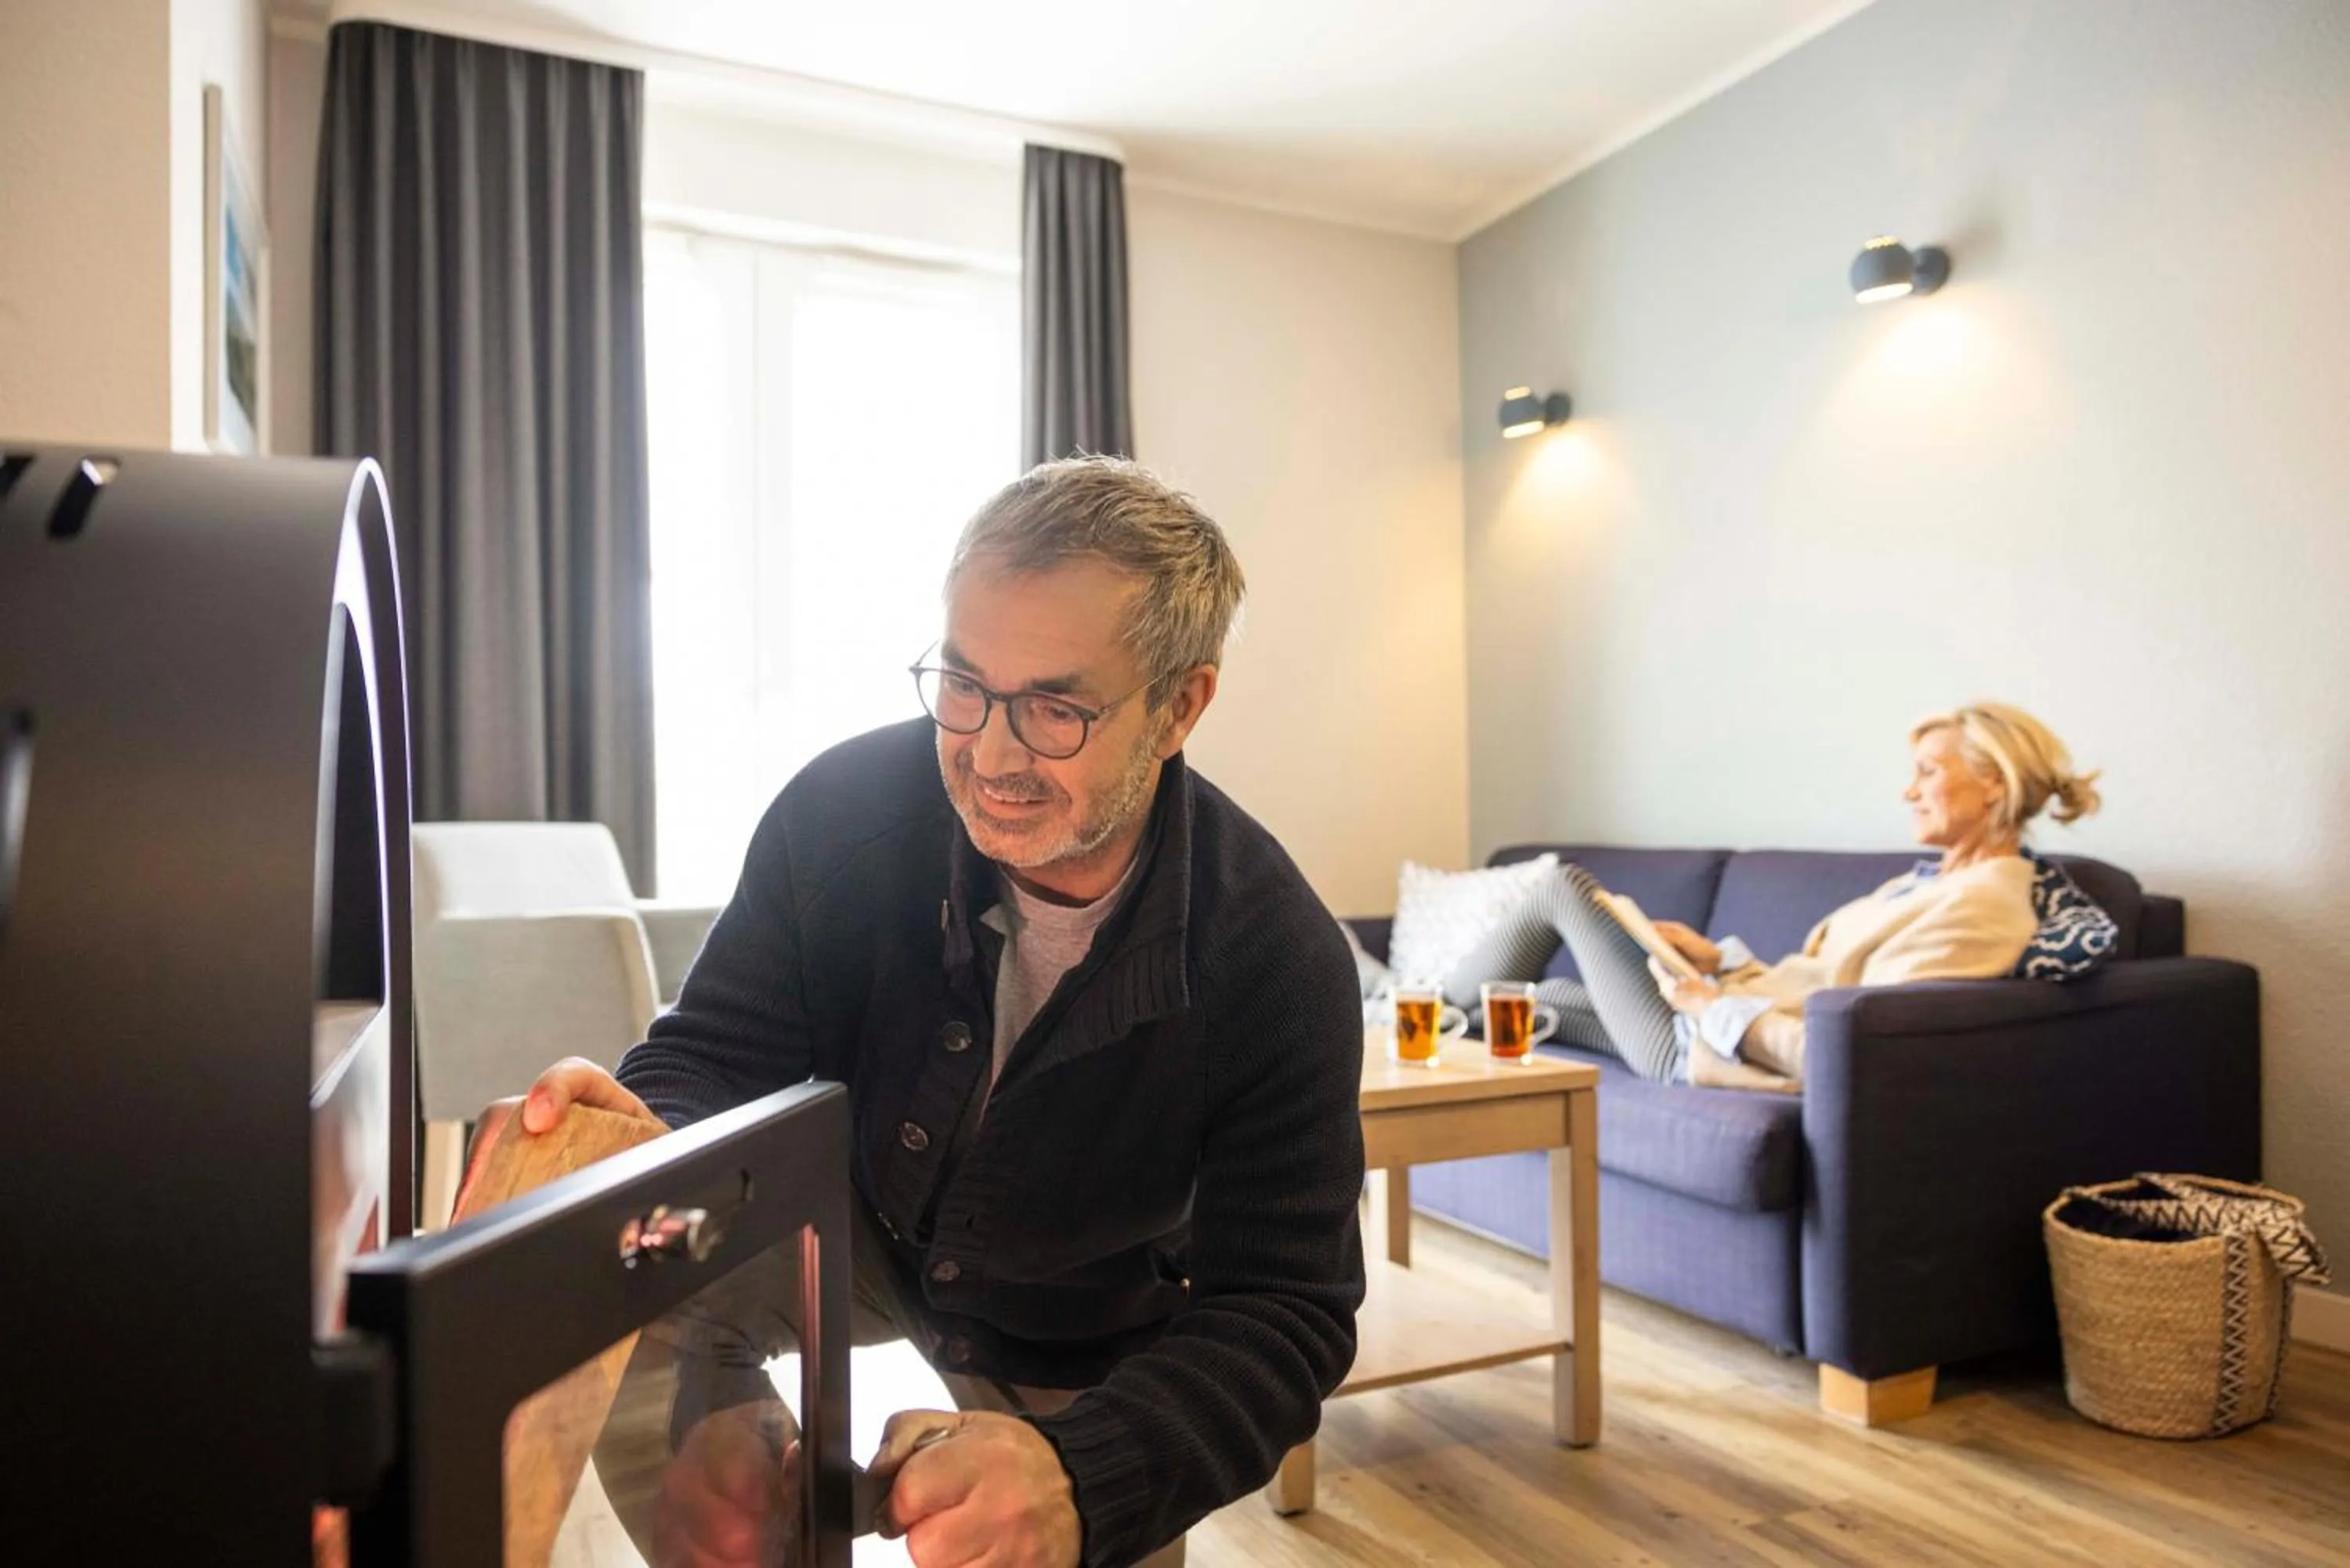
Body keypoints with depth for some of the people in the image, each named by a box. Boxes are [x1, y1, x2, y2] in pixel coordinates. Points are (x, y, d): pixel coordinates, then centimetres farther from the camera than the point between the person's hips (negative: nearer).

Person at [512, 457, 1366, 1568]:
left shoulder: (1279, 966, -30)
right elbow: (719, 1051, -21)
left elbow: (1284, 1316, -30)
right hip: (860, 1232, 1)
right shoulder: (846, 810, -25)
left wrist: (1080, 1478, -49)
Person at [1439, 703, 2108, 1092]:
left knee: (1566, 887, 6)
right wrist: (1720, 960, 4)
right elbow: (1819, 985, 13)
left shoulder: (1979, 906, -23)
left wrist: (1716, 1007, -20)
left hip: (1705, 1044, -9)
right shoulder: (1945, 877, 8)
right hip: (1721, 1020, 9)